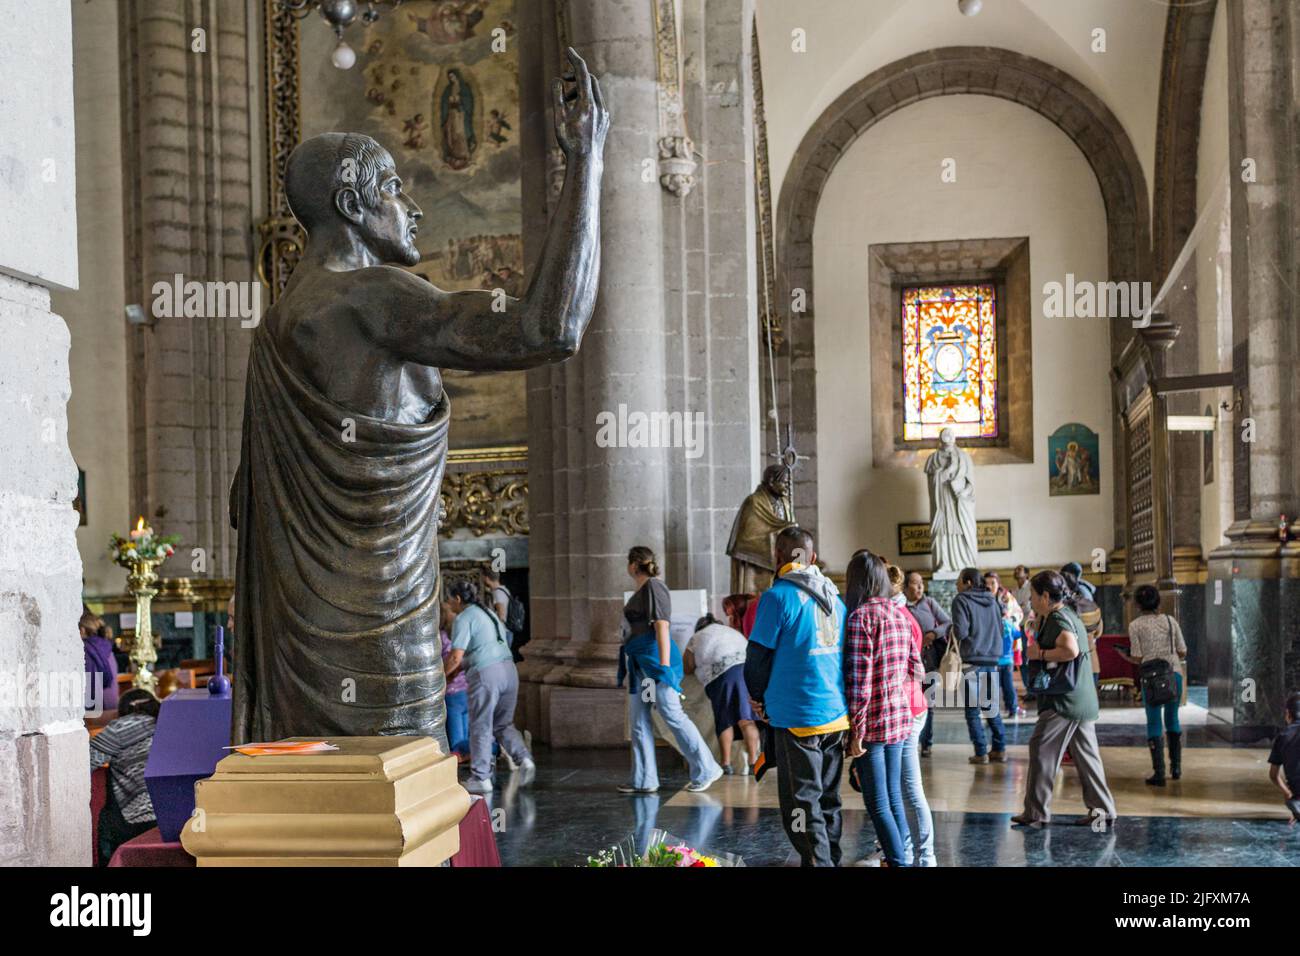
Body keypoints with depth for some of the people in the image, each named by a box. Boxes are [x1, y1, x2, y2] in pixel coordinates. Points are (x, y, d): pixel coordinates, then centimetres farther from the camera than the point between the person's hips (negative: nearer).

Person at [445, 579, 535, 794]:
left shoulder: (463, 618, -5)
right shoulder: (488, 613, 21)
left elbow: (456, 657, -13)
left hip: (486, 673, -8)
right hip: (509, 669, 8)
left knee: (480, 727, 3)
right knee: (503, 723, 17)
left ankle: (481, 778, 8)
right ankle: (524, 759, -2)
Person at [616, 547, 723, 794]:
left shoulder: (654, 587, -9)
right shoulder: (641, 591, 19)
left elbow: (662, 627, -16)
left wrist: (664, 666, -21)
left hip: (655, 659, -10)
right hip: (640, 663, 10)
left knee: (672, 714, -8)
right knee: (638, 719, 7)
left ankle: (705, 770, 1)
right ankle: (644, 780, 11)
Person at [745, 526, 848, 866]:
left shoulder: (777, 597, -11)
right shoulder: (834, 596, 9)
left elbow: (758, 656, -9)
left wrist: (759, 698, 9)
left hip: (797, 718, -7)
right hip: (837, 714, 7)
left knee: (802, 803, 0)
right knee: (829, 798, 17)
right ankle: (832, 859, 25)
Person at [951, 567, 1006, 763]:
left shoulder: (961, 600, -7)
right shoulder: (992, 600, 12)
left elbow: (960, 632, -14)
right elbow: (1000, 628, 20)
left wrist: (953, 631, 6)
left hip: (972, 661, -6)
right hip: (992, 659, 6)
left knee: (972, 710, 2)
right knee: (992, 707, 15)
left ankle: (981, 753, 0)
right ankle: (1000, 749, 14)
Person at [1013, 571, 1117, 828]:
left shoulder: (1059, 619, -14)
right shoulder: (1069, 615, 17)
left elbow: (1071, 650, -30)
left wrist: (1039, 653, -18)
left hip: (1064, 701, -10)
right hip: (1083, 700, 10)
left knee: (1041, 750, -5)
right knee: (1086, 755, 13)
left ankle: (1036, 813, -1)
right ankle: (1102, 809, 16)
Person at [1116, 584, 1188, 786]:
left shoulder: (1136, 625, 0)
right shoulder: (1170, 620, 8)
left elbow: (1137, 659, -4)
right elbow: (1183, 653, 9)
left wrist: (1123, 655, 15)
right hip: (1174, 673, 3)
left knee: (1154, 724, 4)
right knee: (1172, 719, 19)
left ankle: (1159, 773, 0)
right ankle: (1176, 767, 23)